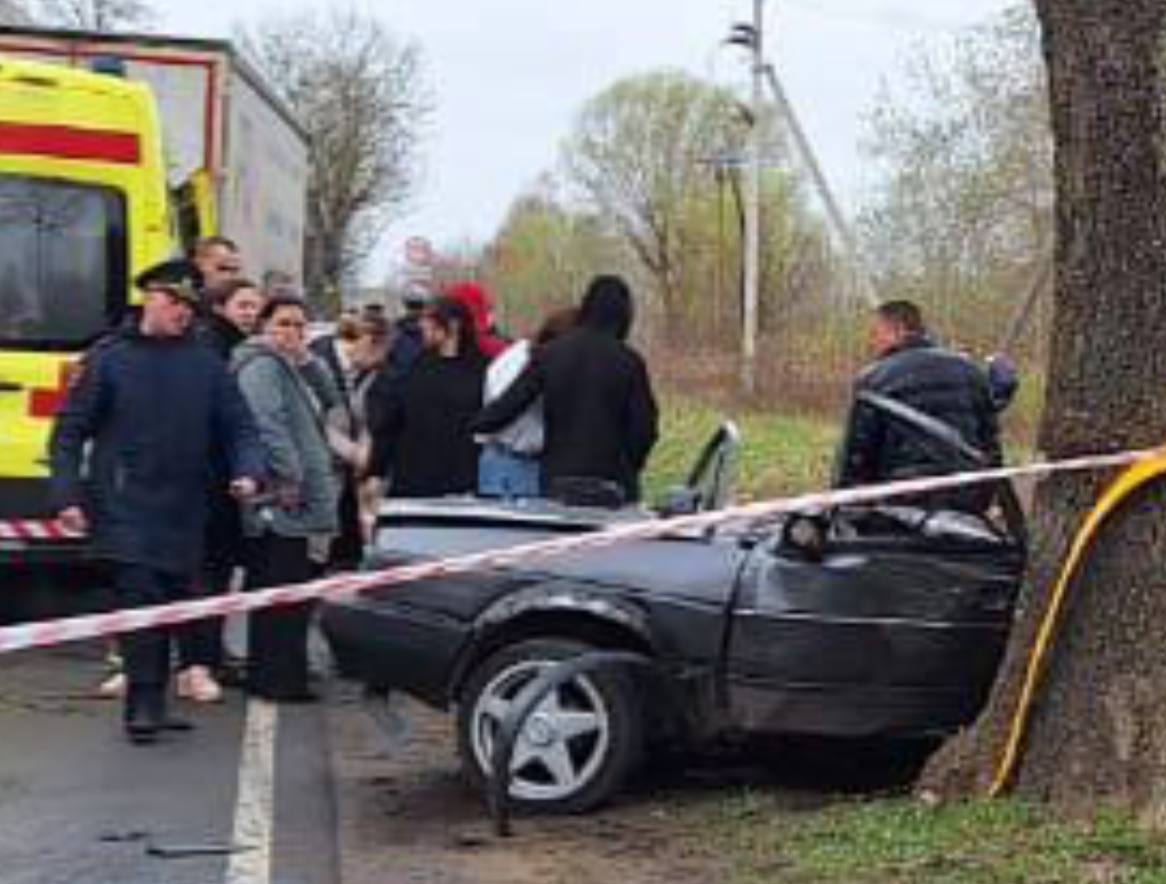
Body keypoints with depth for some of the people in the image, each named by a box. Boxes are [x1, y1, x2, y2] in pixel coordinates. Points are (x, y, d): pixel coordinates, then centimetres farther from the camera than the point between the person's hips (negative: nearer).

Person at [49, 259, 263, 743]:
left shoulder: (206, 364, 9)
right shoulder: (110, 359, 2)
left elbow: (240, 427, 9)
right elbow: (70, 430, 3)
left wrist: (248, 472, -10)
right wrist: (68, 495, -6)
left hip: (183, 512, 3)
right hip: (125, 509, -3)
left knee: (173, 602, 6)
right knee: (140, 598, -14)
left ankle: (150, 704, 18)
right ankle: (144, 703, -8)